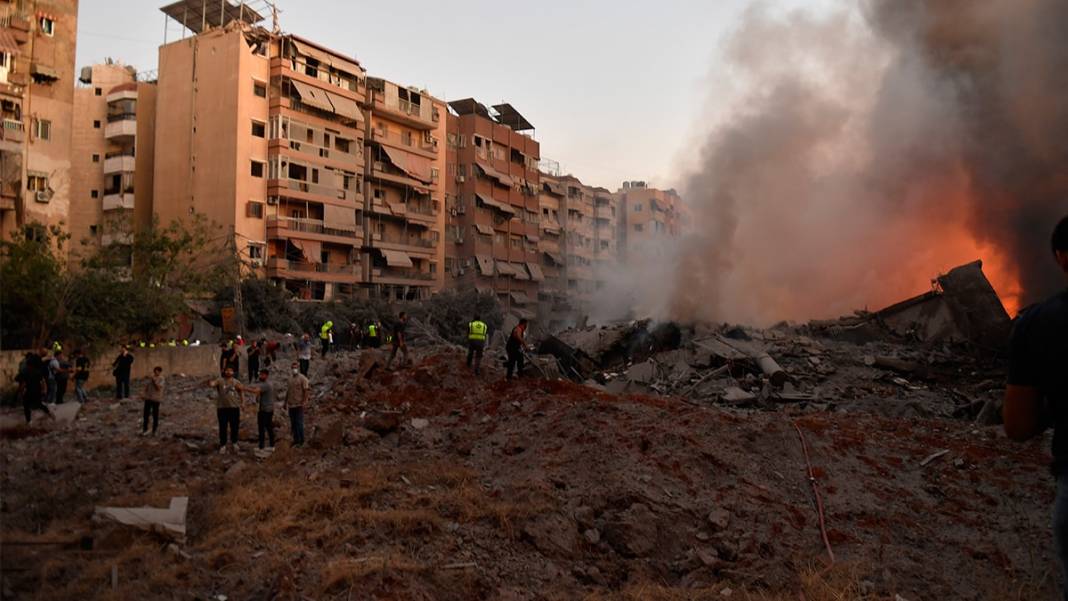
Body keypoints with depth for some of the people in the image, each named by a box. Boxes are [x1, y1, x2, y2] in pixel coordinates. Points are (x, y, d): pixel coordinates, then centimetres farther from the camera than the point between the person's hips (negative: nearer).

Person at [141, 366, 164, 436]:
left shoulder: (161, 379, -8)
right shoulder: (150, 377, 3)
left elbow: (158, 388, -20)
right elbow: (146, 386, 9)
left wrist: (154, 381, -26)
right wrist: (143, 394, -1)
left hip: (156, 399, -4)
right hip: (148, 397, 4)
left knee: (155, 415, 5)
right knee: (146, 414, 5)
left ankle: (154, 430, 17)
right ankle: (145, 430, 14)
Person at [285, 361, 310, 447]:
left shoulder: (302, 378, -10)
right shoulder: (290, 378, 11)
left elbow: (307, 390, -14)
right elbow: (288, 390, 19)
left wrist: (304, 402, -20)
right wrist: (285, 402, 20)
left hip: (299, 405, -7)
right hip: (291, 404, 7)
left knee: (299, 423, -4)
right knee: (293, 424, 11)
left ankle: (301, 441, 6)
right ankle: (296, 440, 22)